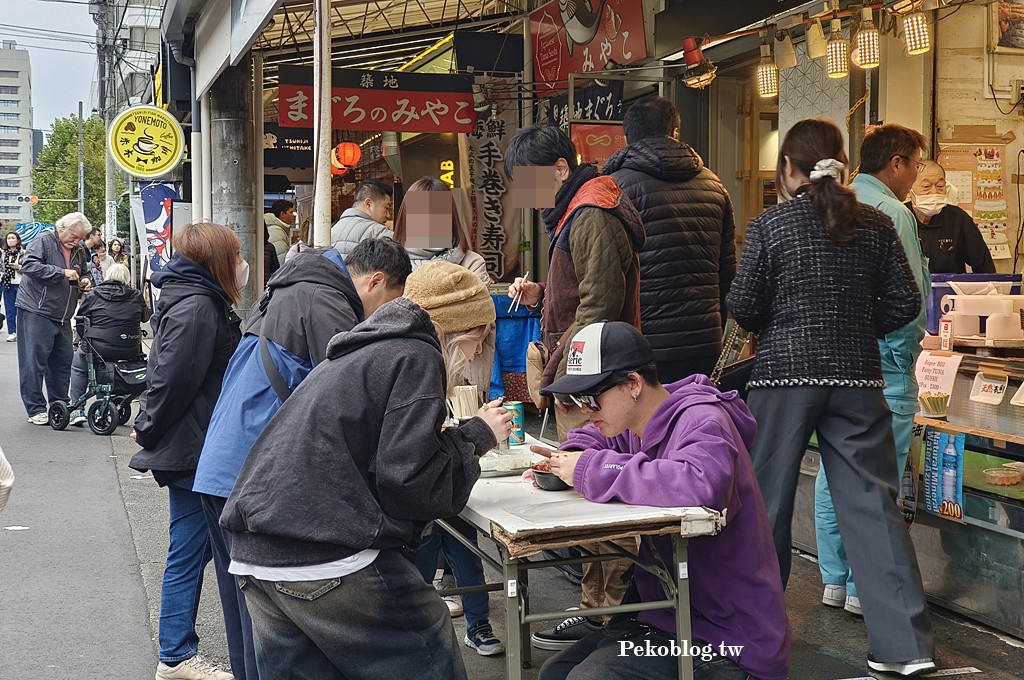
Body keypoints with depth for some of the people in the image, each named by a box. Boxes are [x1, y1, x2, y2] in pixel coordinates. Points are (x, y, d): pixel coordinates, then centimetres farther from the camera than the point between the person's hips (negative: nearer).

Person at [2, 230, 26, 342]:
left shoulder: (23, 253, -4)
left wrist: (18, 267, -18)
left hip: (20, 284, -5)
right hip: (7, 284, 5)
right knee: (10, 311, 5)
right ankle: (12, 332, 9)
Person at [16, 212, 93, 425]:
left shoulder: (79, 252, 15)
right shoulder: (43, 242, -8)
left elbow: (84, 273, 30)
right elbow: (29, 266, -21)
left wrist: (84, 282, 5)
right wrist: (62, 272, -24)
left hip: (62, 317, 8)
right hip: (35, 312, -7)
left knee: (63, 363, 9)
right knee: (34, 362, -5)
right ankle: (36, 410, -1)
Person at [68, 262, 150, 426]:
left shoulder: (94, 294, 0)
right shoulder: (136, 296, 2)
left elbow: (79, 320, 5)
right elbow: (146, 317, 19)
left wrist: (87, 340, 20)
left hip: (100, 348, -2)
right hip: (130, 351, 2)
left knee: (78, 363, 28)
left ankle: (78, 410, 21)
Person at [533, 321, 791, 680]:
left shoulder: (701, 421, -21)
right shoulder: (638, 424, 6)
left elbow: (700, 486, -43)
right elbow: (596, 435, 29)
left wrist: (591, 470, -30)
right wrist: (567, 457, 2)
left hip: (729, 645, -9)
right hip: (669, 619, 9)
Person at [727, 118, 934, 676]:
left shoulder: (769, 226, -6)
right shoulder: (875, 225, 3)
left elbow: (741, 308, -5)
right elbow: (905, 301, 3)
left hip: (783, 372, -2)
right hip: (858, 378, 2)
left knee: (768, 497, 10)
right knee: (872, 503, 3)